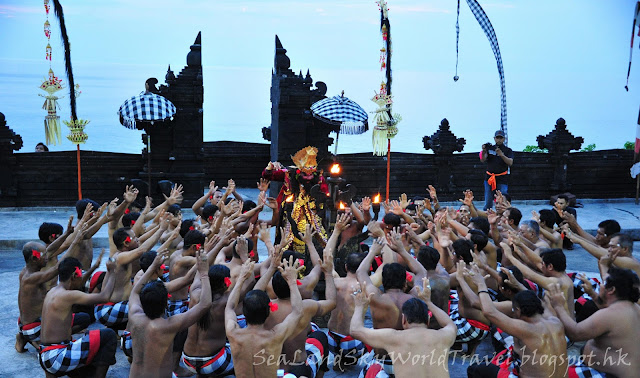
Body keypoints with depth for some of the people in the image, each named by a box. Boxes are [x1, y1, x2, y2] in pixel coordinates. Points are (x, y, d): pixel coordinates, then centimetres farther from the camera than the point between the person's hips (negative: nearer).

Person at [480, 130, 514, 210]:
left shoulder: (508, 150, 5)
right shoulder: (490, 148, 11)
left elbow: (510, 163, -10)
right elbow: (483, 160, -1)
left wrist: (502, 155, -27)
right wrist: (484, 151, -21)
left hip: (502, 180, -2)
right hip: (489, 179, 2)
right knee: (487, 204, 3)